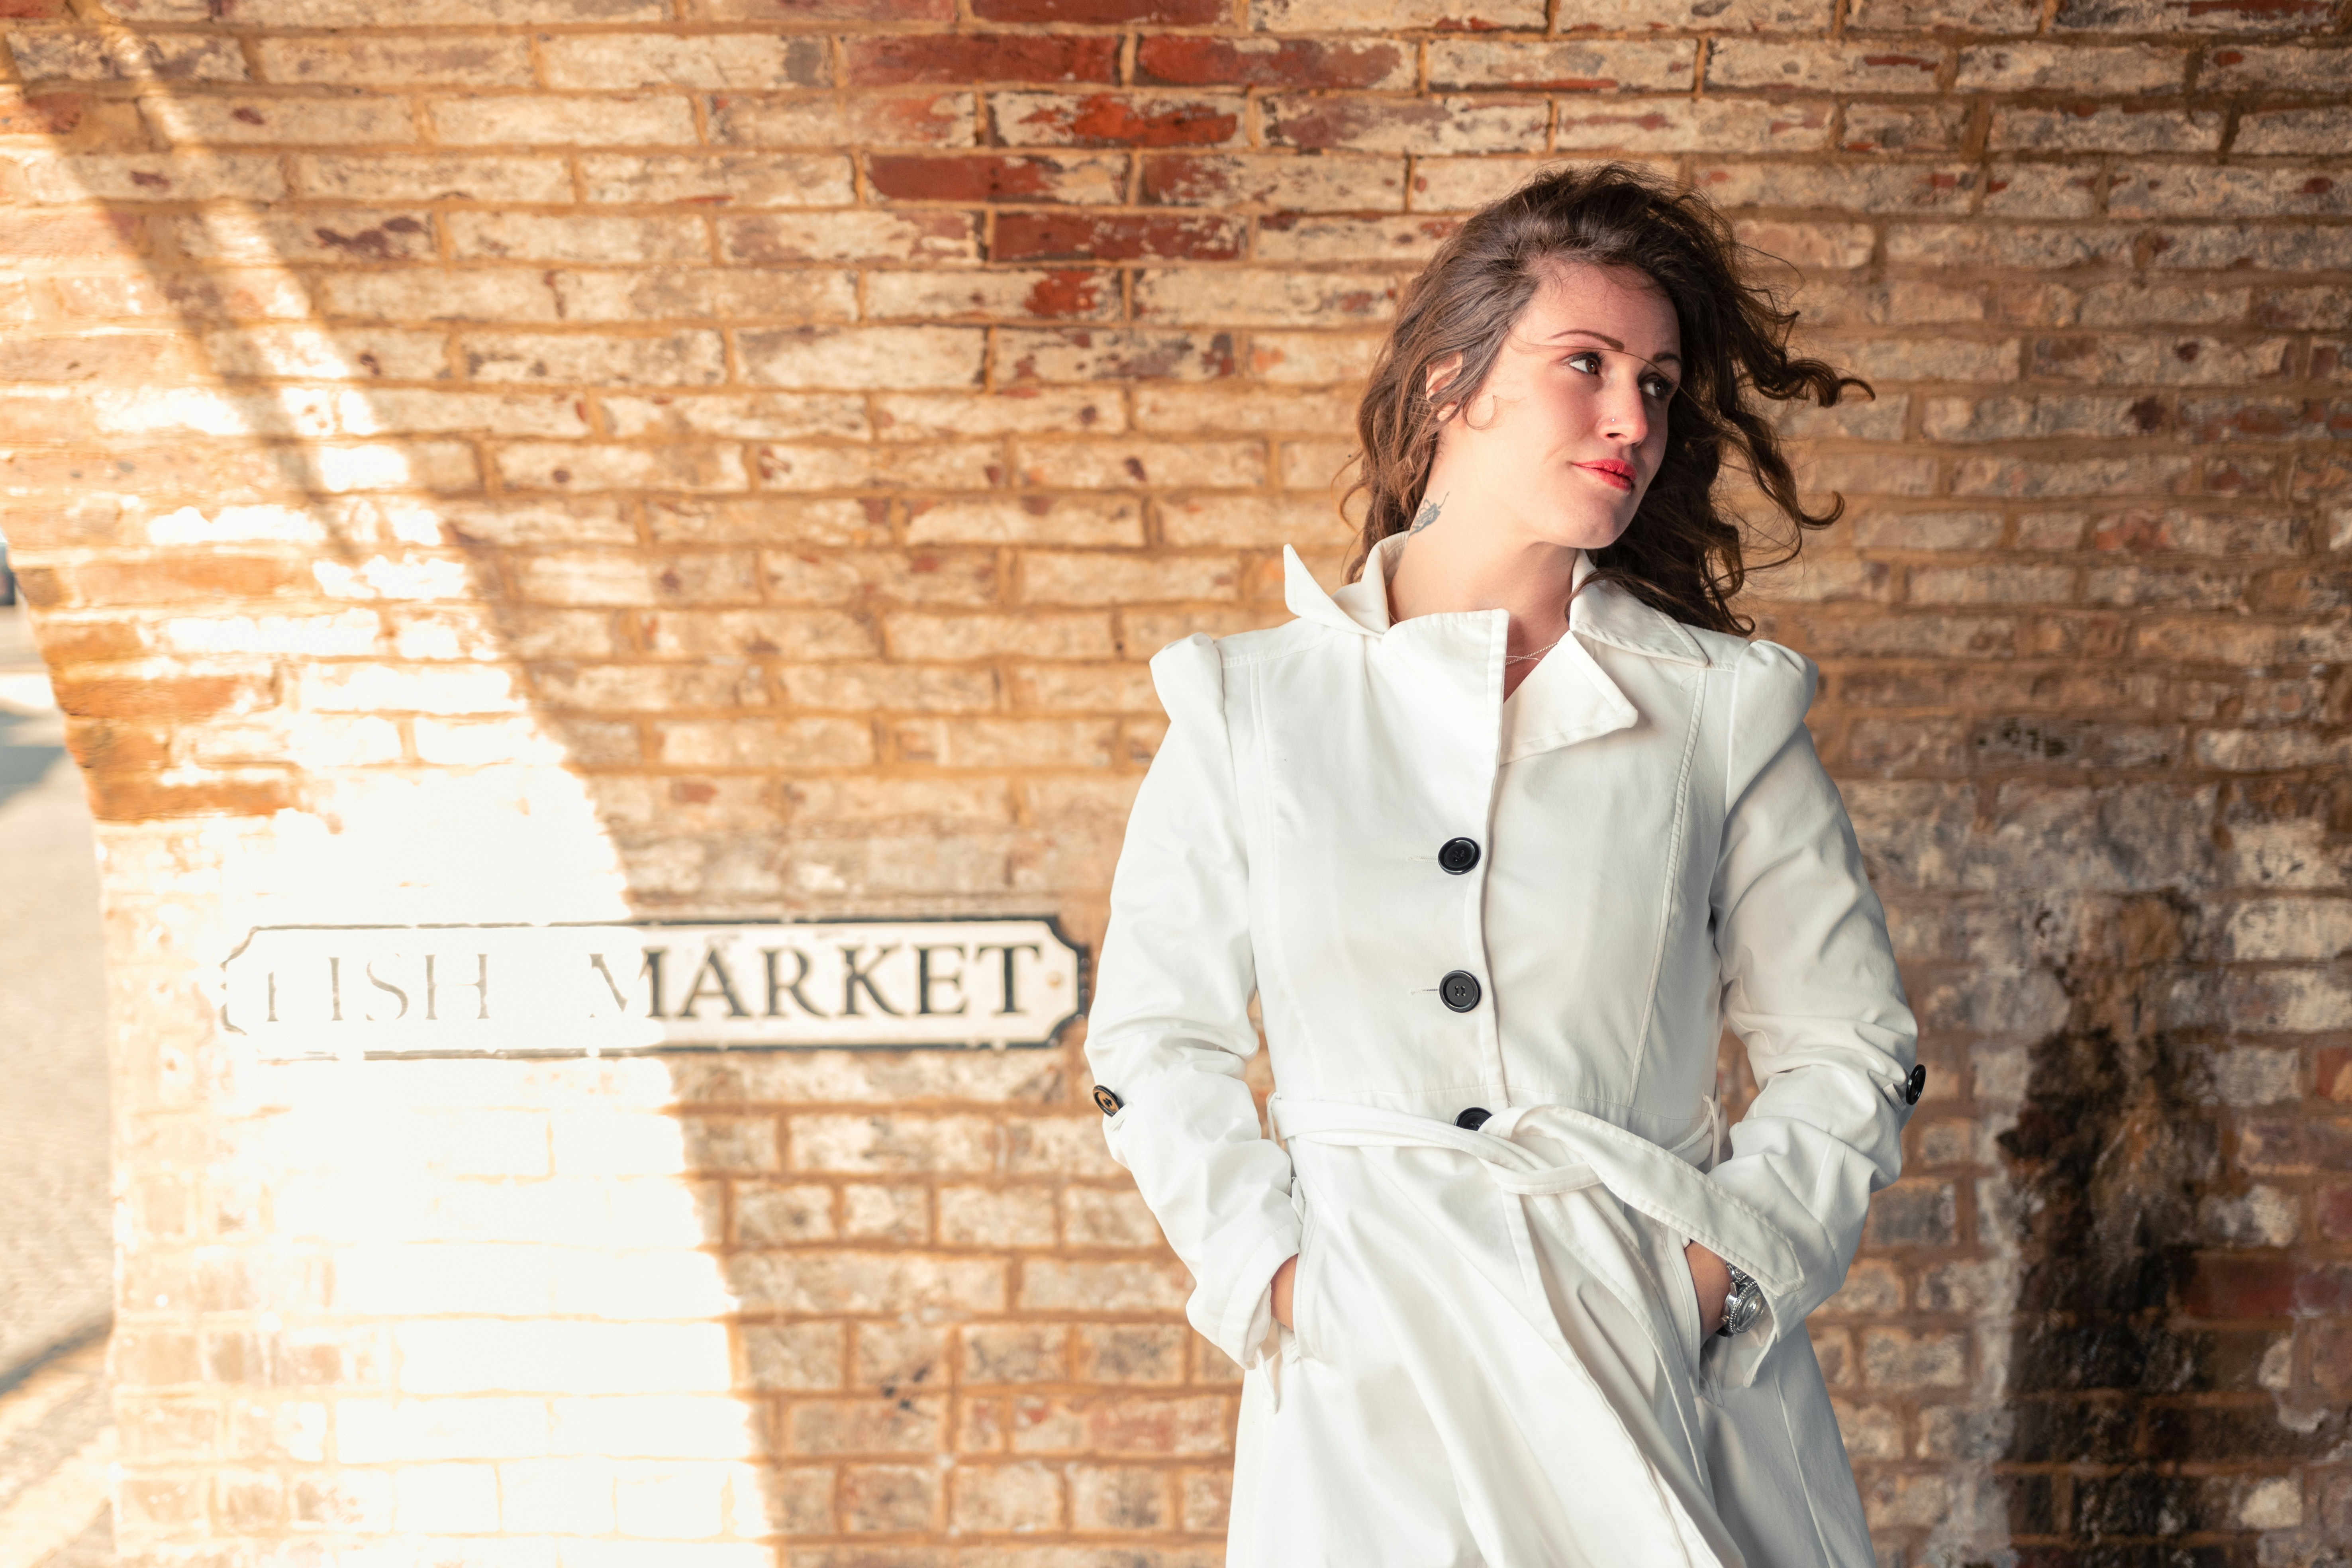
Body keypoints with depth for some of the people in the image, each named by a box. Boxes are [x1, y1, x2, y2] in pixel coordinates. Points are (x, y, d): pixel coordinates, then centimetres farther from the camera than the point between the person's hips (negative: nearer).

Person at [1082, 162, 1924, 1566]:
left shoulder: (1724, 709, 2)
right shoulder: (1251, 703, 2)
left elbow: (1852, 1052, 6)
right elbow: (1158, 1043, 6)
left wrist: (1721, 1268, -5)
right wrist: (1277, 1276, -5)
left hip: (1669, 1357, 0)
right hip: (1368, 1370, 0)